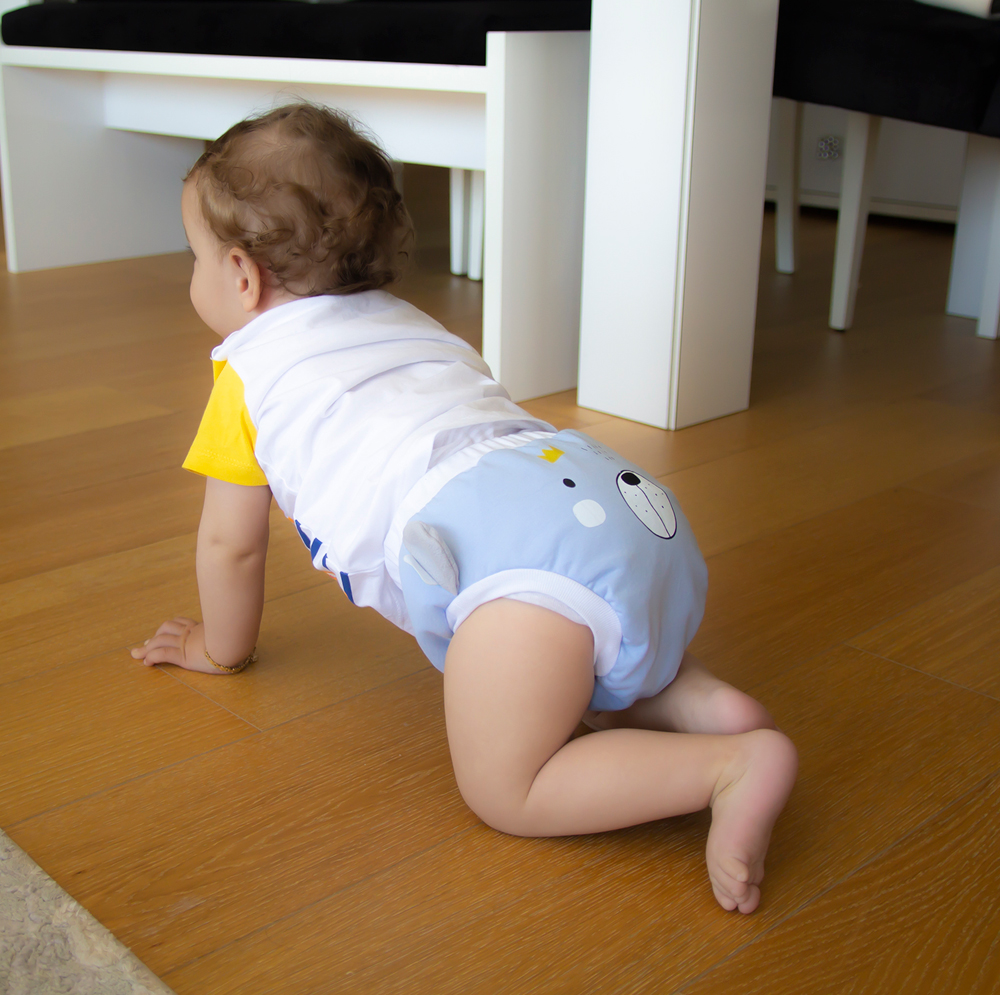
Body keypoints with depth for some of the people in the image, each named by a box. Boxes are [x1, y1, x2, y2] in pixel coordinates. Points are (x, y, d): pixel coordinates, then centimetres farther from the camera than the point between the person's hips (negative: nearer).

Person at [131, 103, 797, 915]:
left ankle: (738, 766, -19)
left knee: (506, 791, -4)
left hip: (509, 537, -8)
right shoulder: (408, 323, 36)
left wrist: (220, 647, 39)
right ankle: (700, 702, 7)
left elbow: (231, 543, 21)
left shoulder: (252, 370, 16)